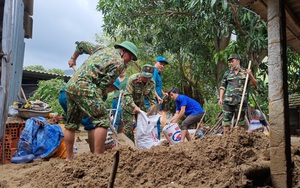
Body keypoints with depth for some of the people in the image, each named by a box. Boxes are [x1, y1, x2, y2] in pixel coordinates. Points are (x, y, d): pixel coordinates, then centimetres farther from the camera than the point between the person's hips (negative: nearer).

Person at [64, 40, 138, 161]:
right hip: (85, 87, -9)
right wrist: (98, 98, 8)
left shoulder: (102, 49, 23)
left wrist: (73, 58, 48)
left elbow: (82, 45, 34)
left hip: (70, 85, 9)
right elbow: (103, 85, -5)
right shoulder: (119, 63, 0)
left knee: (71, 124, 15)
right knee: (102, 120, -8)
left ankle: (69, 158, 21)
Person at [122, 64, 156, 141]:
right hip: (129, 104, -4)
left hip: (141, 105, 4)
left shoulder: (152, 83, -10)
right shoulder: (133, 79, -26)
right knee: (129, 126, -9)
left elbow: (152, 98, -4)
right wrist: (134, 106, -40)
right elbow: (127, 95, -29)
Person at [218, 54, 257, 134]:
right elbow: (222, 86, 12)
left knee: (240, 120, 3)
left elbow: (255, 84, 7)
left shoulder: (245, 73, 10)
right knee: (226, 119, -3)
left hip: (240, 100, -1)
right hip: (228, 100, 1)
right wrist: (220, 98, 1)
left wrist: (251, 75, -10)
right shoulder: (227, 73, 13)